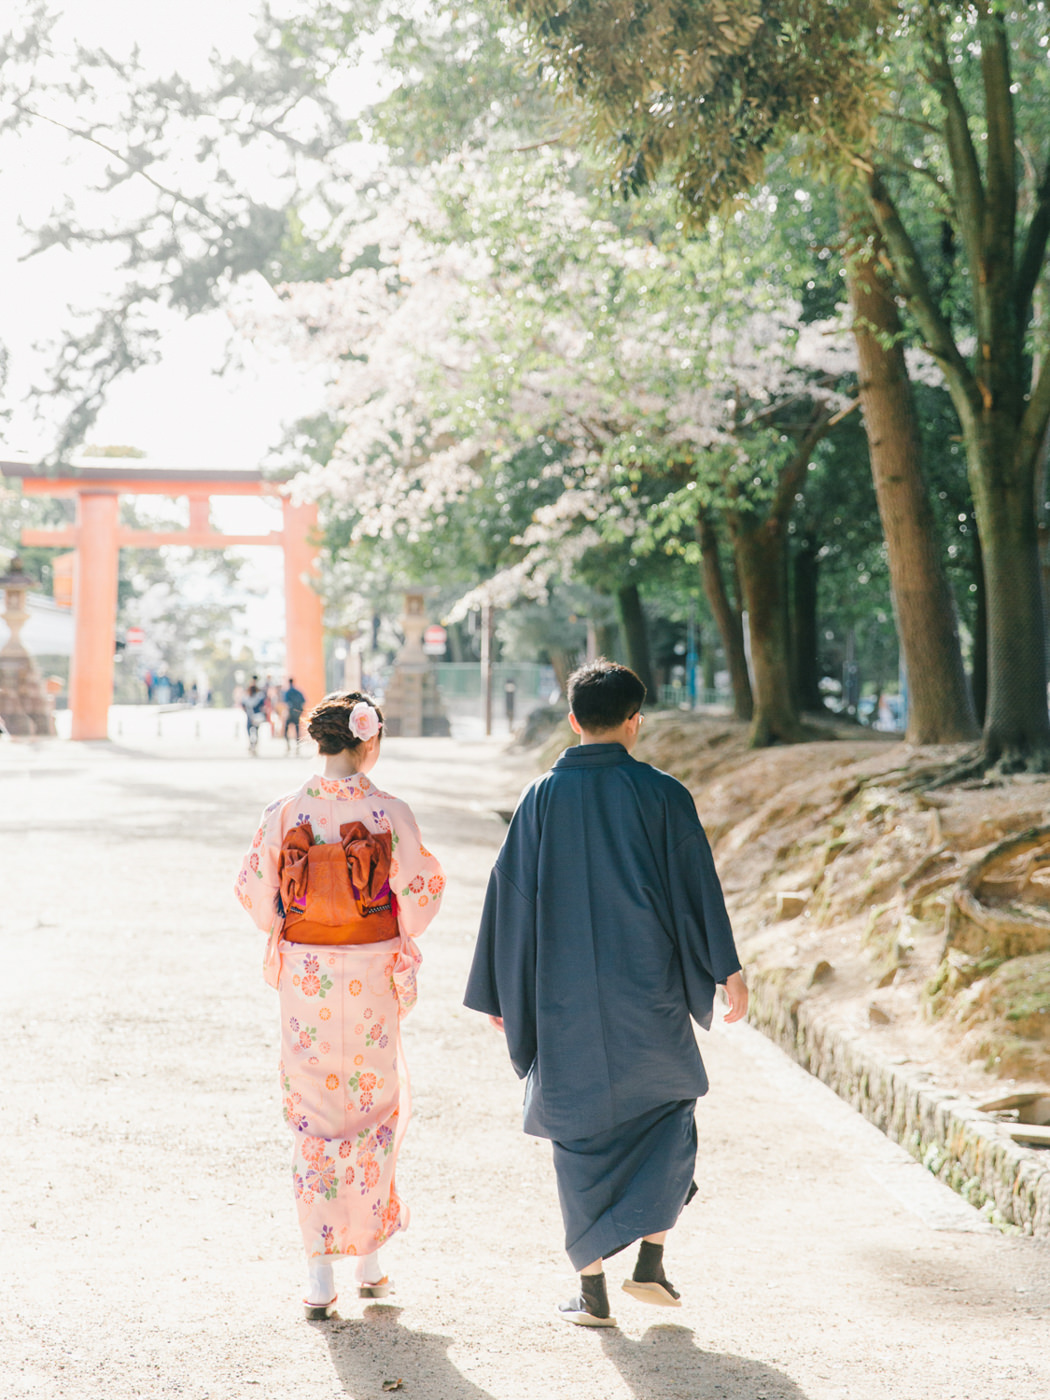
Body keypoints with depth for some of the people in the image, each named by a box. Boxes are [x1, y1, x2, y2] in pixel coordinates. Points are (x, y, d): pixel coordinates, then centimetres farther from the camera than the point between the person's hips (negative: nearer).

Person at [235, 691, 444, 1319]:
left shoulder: (285, 811, -6)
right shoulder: (390, 812, -11)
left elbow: (254, 890, -1)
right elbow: (424, 887, -8)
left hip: (305, 971, 1)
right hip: (371, 973, -1)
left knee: (313, 1114, 8)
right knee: (377, 1105, 16)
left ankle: (321, 1274, 5)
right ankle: (371, 1259, 21)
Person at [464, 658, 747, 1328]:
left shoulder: (541, 798, -2)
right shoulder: (660, 794, -7)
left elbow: (510, 897, 1)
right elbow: (697, 887, -6)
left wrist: (501, 994, 9)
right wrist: (728, 971, 4)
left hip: (565, 997, 1)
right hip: (647, 991, -1)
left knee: (581, 1129, 11)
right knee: (670, 1104, 21)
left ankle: (594, 1290, 11)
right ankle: (651, 1260, 13)